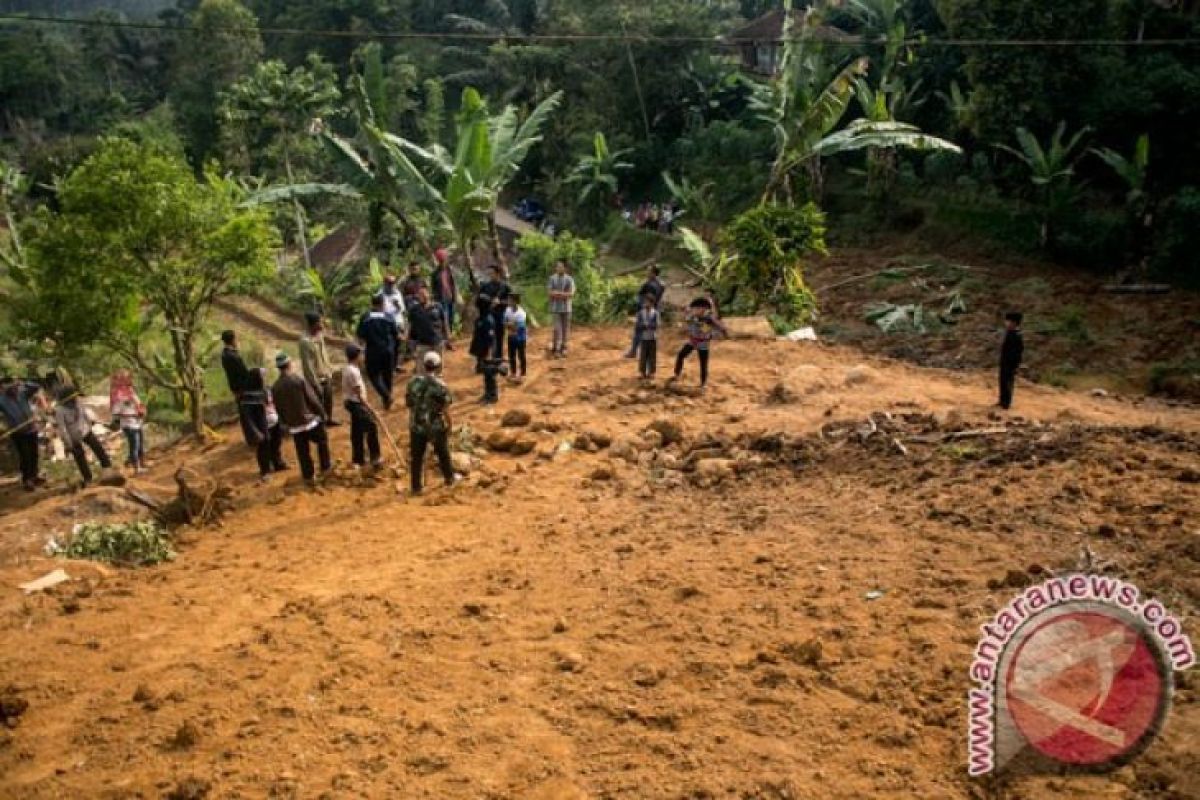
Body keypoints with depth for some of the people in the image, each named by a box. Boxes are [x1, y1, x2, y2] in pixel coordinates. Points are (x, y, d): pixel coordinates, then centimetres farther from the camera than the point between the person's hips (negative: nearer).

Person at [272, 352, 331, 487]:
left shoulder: (275, 387, -2)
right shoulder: (299, 380, -15)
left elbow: (279, 409, 7)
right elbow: (313, 400, -12)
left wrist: (285, 423, 20)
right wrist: (322, 413, 2)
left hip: (294, 426, 3)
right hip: (310, 420, -3)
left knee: (303, 452, 13)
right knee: (322, 441, 21)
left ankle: (309, 477, 20)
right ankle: (325, 467, 28)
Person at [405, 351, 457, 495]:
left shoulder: (413, 382, -5)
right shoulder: (441, 386, -16)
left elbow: (408, 403, 4)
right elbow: (445, 410, -14)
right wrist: (449, 426, 0)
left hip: (416, 426, 2)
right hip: (437, 427, -2)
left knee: (416, 457, 12)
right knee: (443, 454, 19)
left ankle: (416, 487, 17)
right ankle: (450, 478, 37)